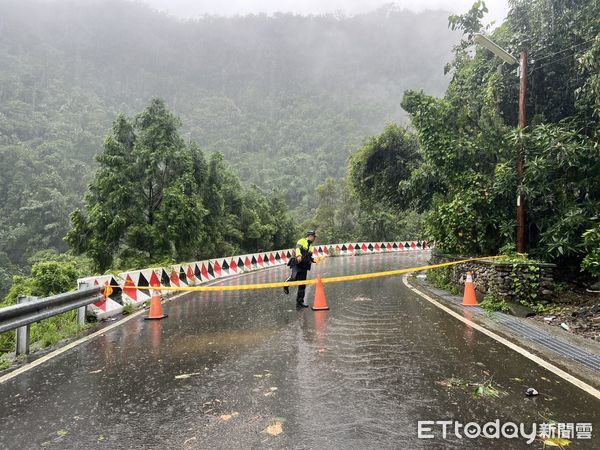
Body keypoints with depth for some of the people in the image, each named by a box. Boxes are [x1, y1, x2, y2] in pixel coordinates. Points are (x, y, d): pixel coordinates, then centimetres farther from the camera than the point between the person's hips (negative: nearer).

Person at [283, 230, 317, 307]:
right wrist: (298, 255, -37)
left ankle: (300, 301, 12)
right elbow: (297, 248, -18)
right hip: (297, 264, -7)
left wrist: (315, 260, 12)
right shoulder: (302, 241, 2)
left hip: (304, 267, 7)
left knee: (302, 285, 5)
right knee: (294, 278, -29)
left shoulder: (310, 246, 25)